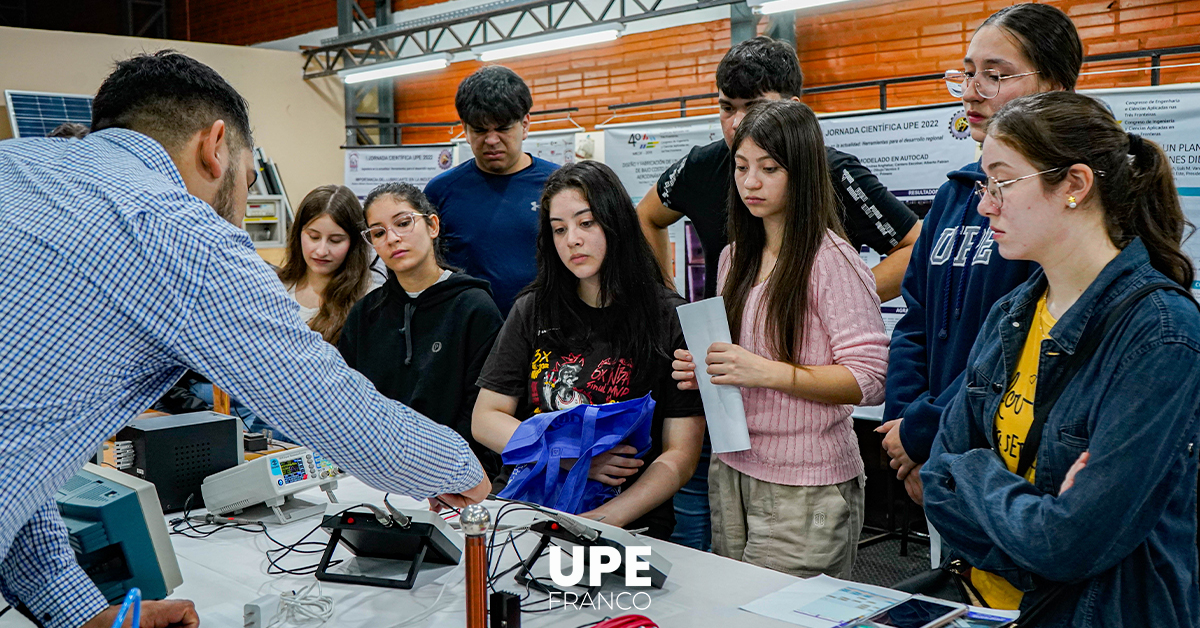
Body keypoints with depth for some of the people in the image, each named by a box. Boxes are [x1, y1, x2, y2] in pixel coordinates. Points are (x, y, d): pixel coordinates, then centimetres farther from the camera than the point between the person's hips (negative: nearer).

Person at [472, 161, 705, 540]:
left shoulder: (670, 320, 1)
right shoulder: (532, 312, 11)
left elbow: (681, 455, -2)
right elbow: (485, 419, 9)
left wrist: (603, 521, -16)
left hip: (631, 528, -2)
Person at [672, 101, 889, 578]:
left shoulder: (831, 260, -11)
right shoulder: (735, 257, 12)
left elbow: (869, 380, -16)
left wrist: (766, 372, -23)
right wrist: (704, 370, 2)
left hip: (805, 486, -6)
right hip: (731, 471, 7)